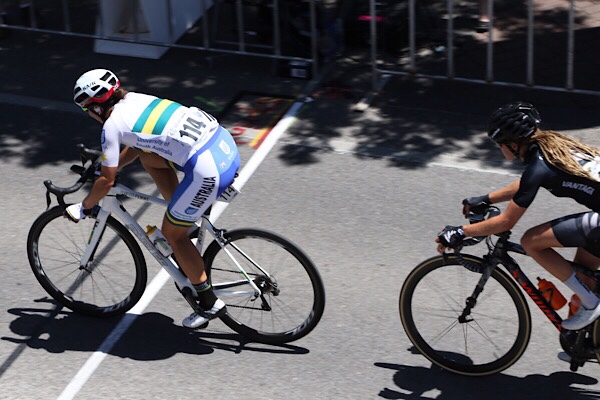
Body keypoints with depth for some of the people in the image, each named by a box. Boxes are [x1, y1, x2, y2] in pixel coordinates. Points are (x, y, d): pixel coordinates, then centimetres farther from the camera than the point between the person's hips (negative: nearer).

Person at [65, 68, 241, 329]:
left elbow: (107, 181, 2)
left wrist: (83, 208, 17)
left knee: (172, 233, 11)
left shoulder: (112, 125, -4)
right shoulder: (135, 99, 18)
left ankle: (209, 302, 19)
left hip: (209, 170, -8)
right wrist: (106, 168, 41)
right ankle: (183, 221, 26)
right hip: (226, 143, 8)